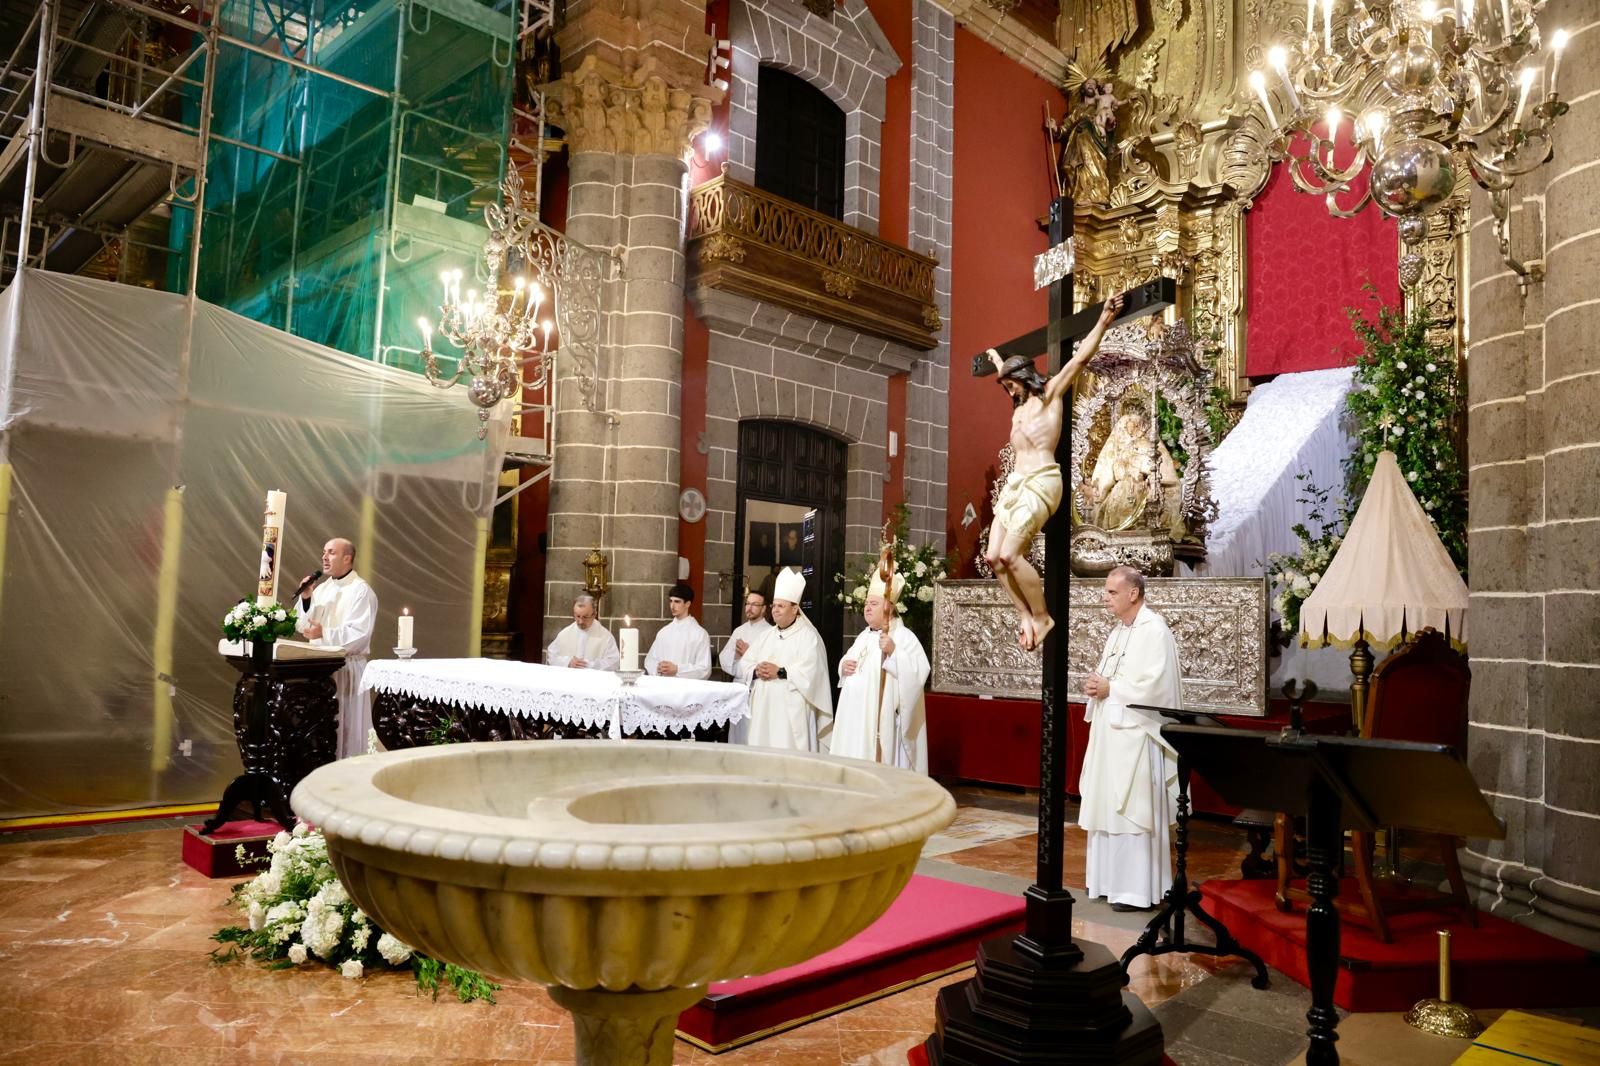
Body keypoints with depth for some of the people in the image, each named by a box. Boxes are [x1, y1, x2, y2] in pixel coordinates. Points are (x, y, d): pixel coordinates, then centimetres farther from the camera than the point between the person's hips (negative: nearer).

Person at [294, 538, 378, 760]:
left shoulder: (361, 591, -10)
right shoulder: (321, 588, 13)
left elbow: (359, 634, -19)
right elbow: (302, 627, 11)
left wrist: (324, 633, -25)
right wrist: (306, 599, -3)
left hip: (346, 669, -7)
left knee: (345, 729, -3)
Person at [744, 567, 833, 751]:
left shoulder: (808, 636, -2)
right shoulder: (766, 635, 18)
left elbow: (809, 671, -15)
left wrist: (780, 672, -14)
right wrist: (757, 671, -9)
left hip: (791, 710, -6)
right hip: (763, 708, 6)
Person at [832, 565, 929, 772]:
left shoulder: (904, 637, -10)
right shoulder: (864, 636, 16)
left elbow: (919, 672, -21)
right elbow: (848, 662, 27)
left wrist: (894, 652, -30)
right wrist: (843, 666, 4)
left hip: (880, 720, -8)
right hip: (855, 718, 8)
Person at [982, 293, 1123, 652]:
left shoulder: (1051, 393, 5)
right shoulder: (1020, 404, 25)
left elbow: (1081, 357, -4)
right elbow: (1007, 372, 46)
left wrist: (1103, 321, -10)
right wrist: (995, 356, 64)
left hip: (1040, 482, -8)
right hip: (1015, 482, 8)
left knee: (1010, 555, -19)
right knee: (994, 557, -5)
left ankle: (1043, 618, -6)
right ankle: (1026, 617, 0)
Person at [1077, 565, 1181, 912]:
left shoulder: (1154, 629, -14)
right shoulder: (1118, 630, 14)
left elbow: (1154, 685, -22)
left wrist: (1110, 689, -15)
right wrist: (1097, 685, -1)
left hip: (1135, 734, -9)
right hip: (1110, 731, 9)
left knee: (1132, 810, -4)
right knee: (1109, 807, 13)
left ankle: (1137, 888, 4)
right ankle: (1112, 879, 22)